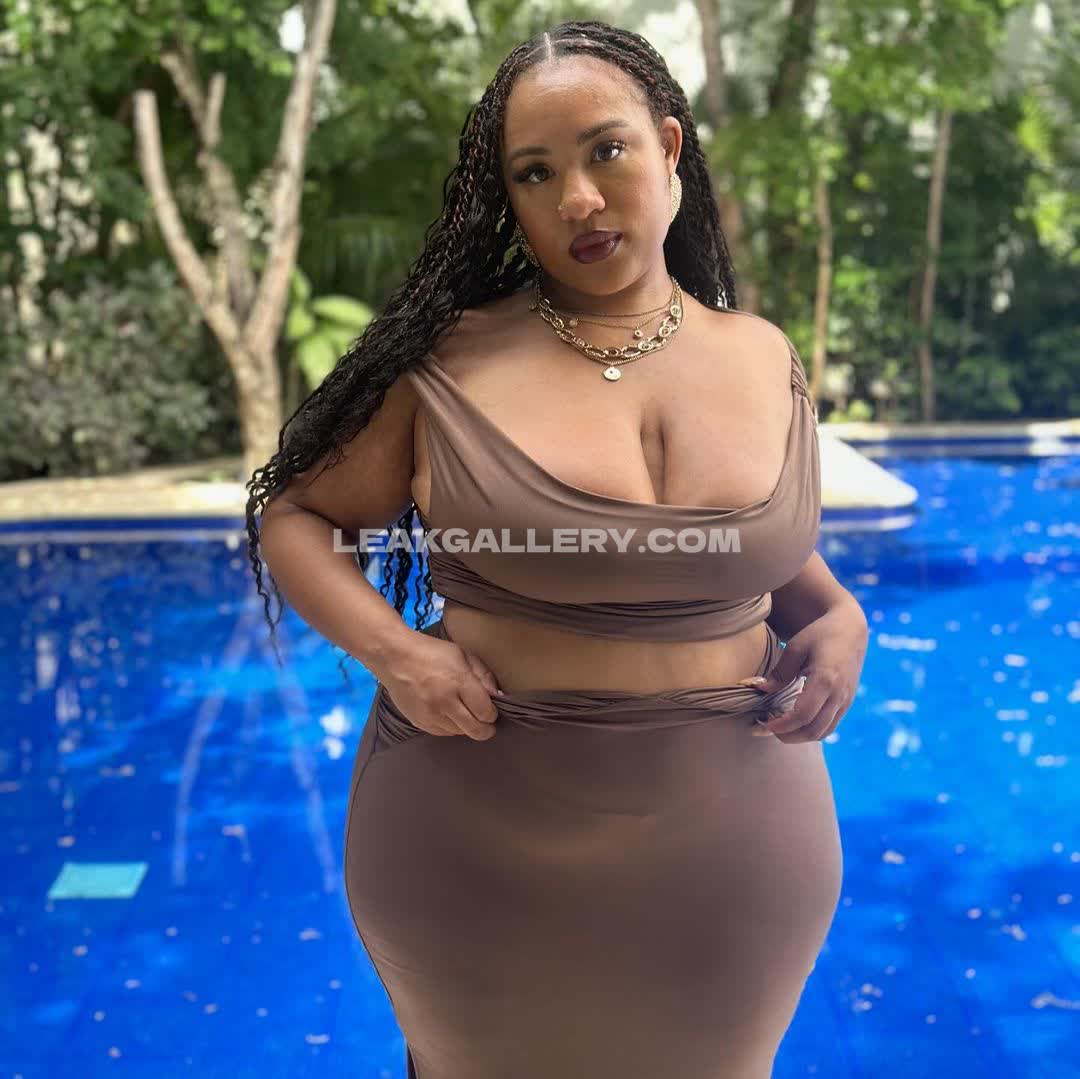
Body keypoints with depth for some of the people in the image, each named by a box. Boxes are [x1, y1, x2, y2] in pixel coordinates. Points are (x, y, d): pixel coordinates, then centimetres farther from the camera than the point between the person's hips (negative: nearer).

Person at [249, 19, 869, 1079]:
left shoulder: (764, 358, 1)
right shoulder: (450, 363, -10)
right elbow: (294, 515, -1)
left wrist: (838, 616, -5)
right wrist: (393, 648, -17)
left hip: (729, 836, 3)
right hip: (479, 834, -2)